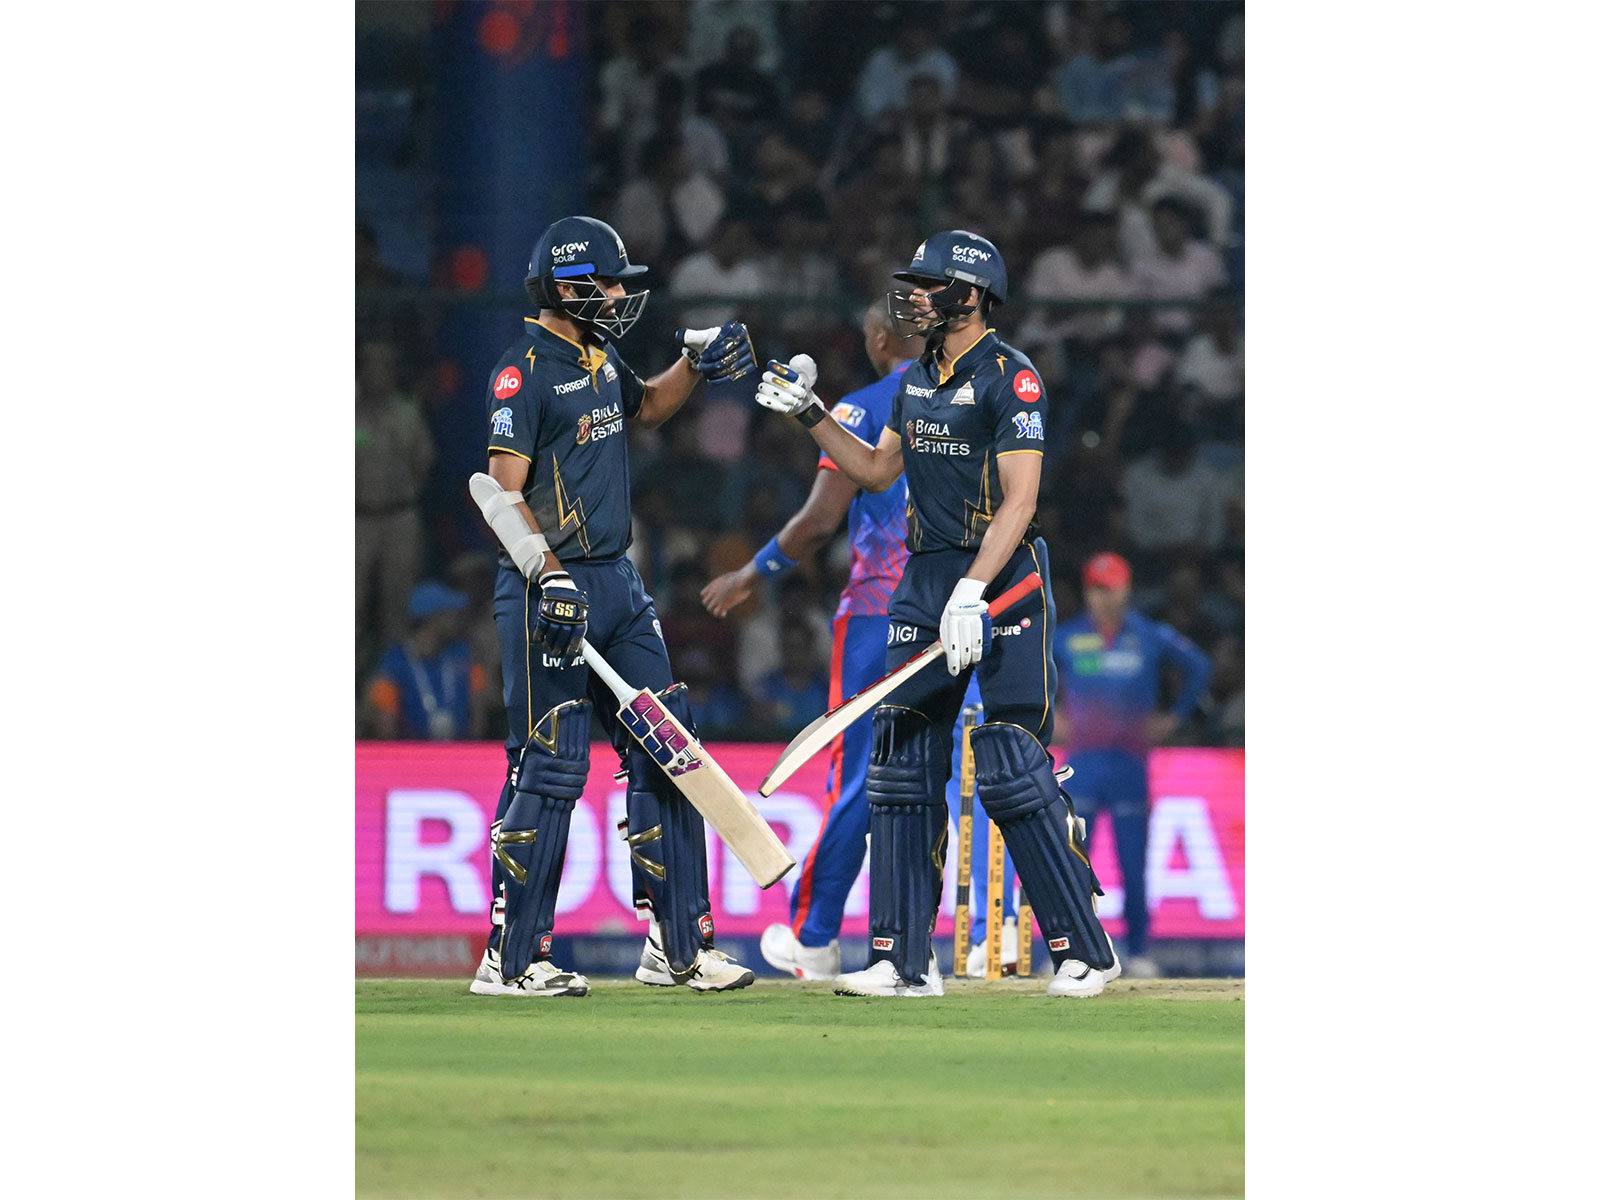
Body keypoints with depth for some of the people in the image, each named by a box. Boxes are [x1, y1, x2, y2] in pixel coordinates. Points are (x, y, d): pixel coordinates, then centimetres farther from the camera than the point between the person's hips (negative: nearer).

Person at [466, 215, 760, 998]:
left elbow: (646, 408, 35)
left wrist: (696, 361, 17)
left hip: (617, 582, 9)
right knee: (549, 767, -8)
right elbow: (503, 492, -18)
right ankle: (509, 960, -3)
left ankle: (677, 946, 13)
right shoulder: (524, 372, -12)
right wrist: (552, 578, -28)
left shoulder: (599, 359, 14)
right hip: (550, 591, -9)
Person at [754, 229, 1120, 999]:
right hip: (926, 580, 8)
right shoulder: (917, 381, 13)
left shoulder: (1011, 378, -12)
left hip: (1004, 578, -8)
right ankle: (904, 961, 7)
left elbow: (1019, 501, -19)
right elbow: (877, 471, 26)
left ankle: (1084, 952, -6)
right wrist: (810, 415, 16)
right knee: (901, 765, 4)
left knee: (1010, 770, -13)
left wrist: (970, 594, -27)